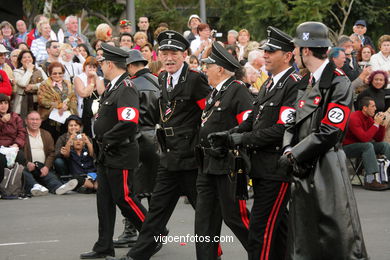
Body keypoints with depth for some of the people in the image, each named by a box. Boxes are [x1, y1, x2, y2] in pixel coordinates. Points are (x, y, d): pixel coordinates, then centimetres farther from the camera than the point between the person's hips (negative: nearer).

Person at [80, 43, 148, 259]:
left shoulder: (126, 89, -18)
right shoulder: (112, 87, 13)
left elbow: (129, 123, -28)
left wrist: (106, 140, -18)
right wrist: (100, 138, 12)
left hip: (121, 157, -10)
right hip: (107, 156, 10)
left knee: (123, 198, -3)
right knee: (104, 199, 10)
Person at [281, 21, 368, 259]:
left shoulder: (338, 83, -11)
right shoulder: (306, 83, 14)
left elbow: (329, 132, -17)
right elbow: (293, 124, 13)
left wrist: (294, 155, -13)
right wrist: (288, 151, -5)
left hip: (326, 169, -8)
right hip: (303, 171, 8)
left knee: (339, 240, -4)